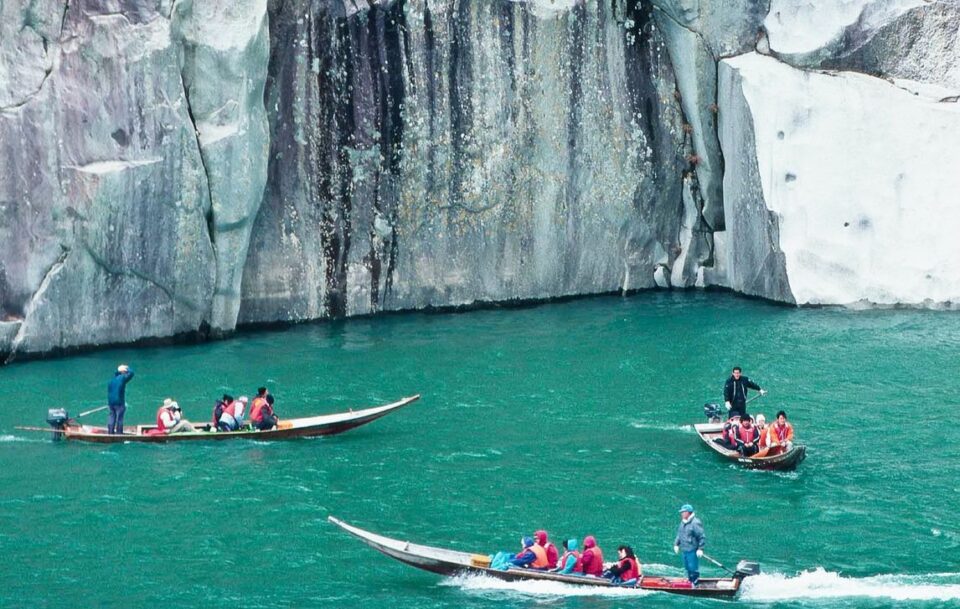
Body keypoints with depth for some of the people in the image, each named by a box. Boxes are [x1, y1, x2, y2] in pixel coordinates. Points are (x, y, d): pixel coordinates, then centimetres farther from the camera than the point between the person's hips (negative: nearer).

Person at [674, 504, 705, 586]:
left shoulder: (695, 523, -17)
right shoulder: (683, 523, 10)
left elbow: (702, 537, -16)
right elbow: (679, 535, 23)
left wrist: (700, 549, -18)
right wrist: (676, 544, 14)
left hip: (693, 550, -9)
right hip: (685, 550, 9)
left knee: (693, 568, -4)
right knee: (688, 567, 18)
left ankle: (695, 584, 5)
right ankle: (690, 582, 30)